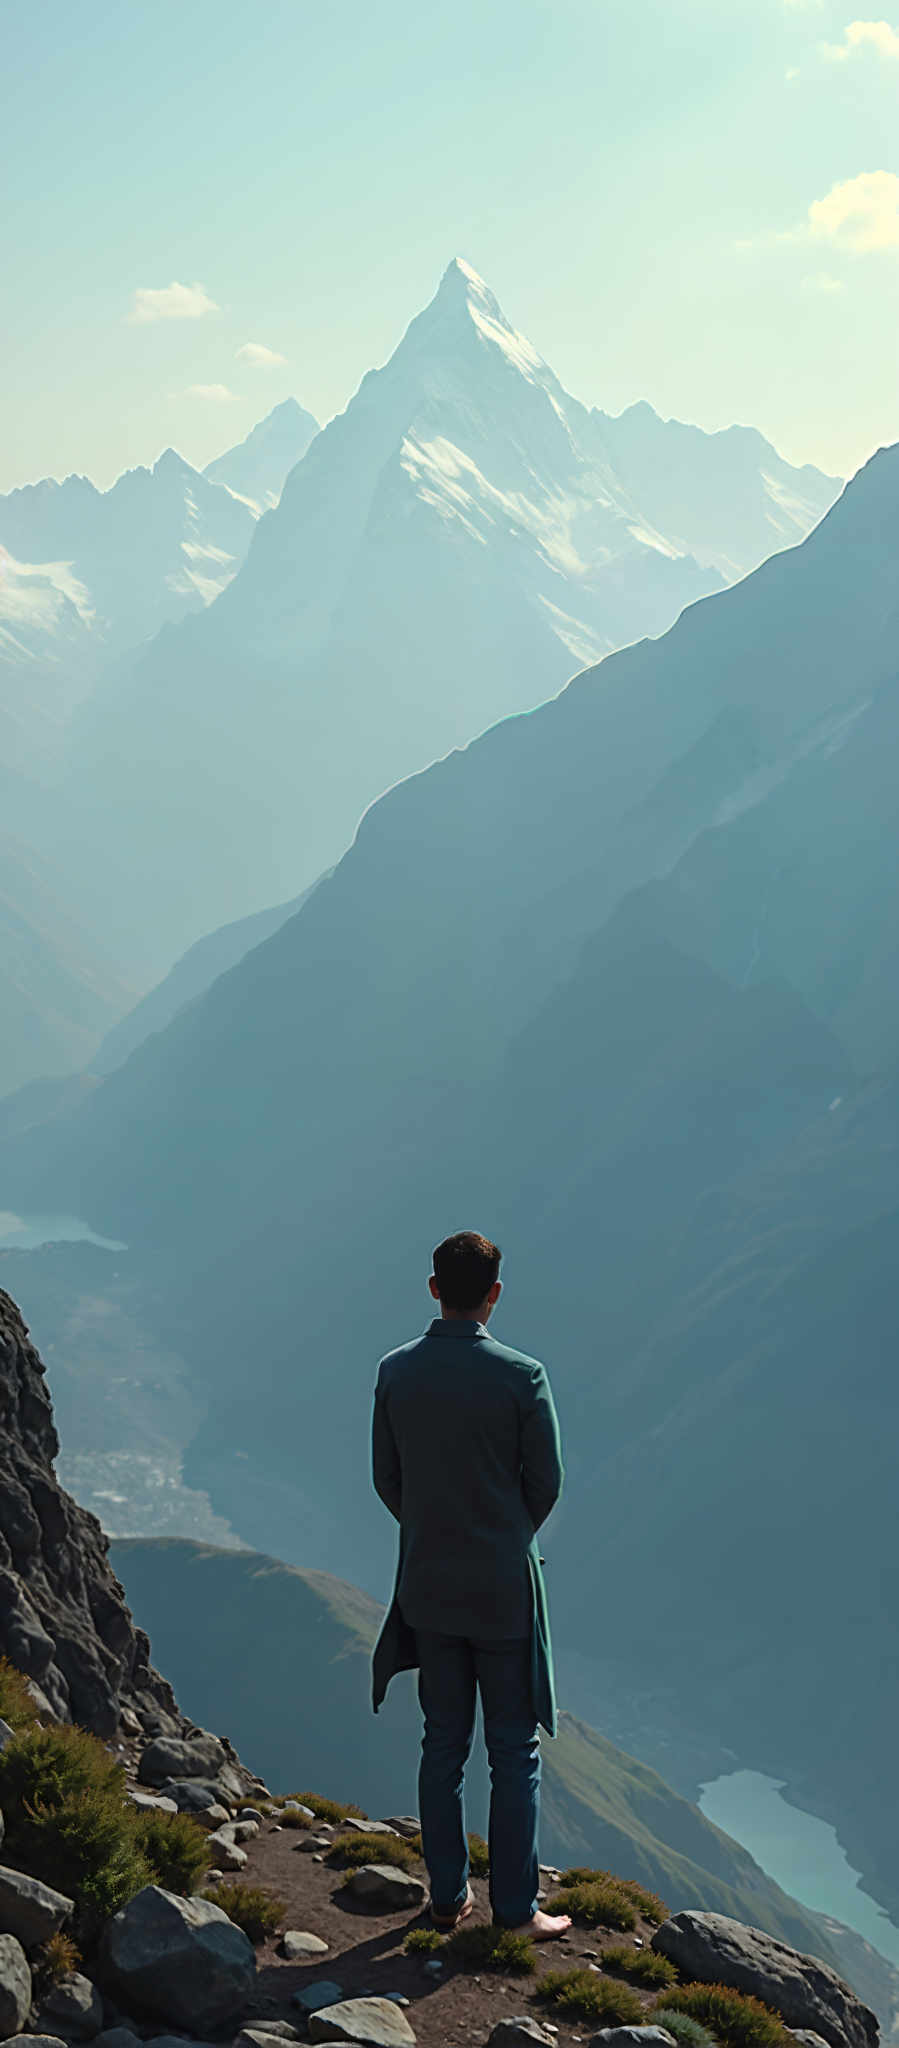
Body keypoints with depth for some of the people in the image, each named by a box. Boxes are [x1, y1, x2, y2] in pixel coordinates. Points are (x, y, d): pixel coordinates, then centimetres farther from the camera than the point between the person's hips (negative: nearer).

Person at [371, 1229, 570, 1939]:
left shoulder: (396, 1371, -4)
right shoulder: (521, 1376, -16)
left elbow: (386, 1479, 3)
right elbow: (546, 1483, -8)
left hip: (428, 1586, 4)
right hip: (502, 1588, -4)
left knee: (443, 1743, 14)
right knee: (514, 1752, 6)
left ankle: (448, 1898, 22)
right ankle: (515, 1908, 11)